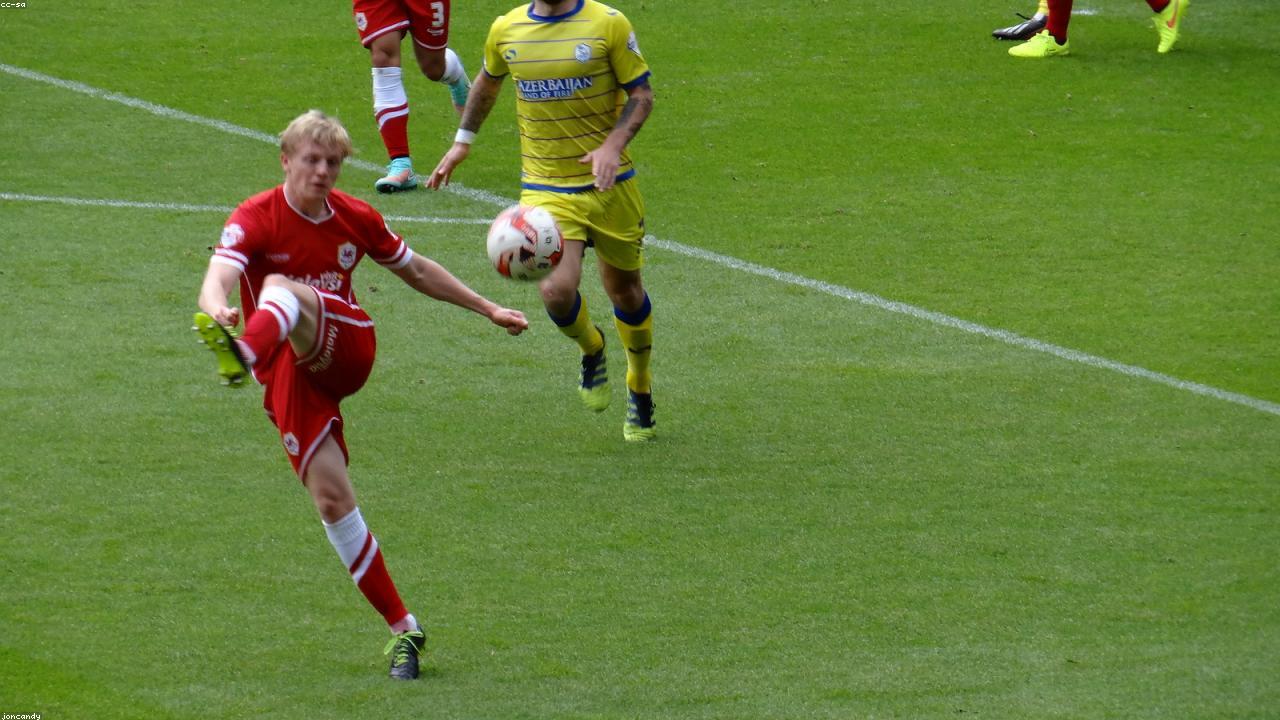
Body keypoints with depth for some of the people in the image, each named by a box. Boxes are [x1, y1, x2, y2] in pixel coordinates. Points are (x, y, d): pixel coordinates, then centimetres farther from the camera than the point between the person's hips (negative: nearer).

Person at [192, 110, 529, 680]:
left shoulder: (356, 218, 8)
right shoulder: (255, 219, -4)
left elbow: (415, 270, 25)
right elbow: (218, 278, -23)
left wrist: (486, 309, 28)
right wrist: (217, 308, -48)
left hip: (345, 347, 0)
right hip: (288, 376, 0)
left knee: (281, 288, -32)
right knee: (331, 498, -13)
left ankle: (244, 355, -70)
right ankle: (402, 628, -3)